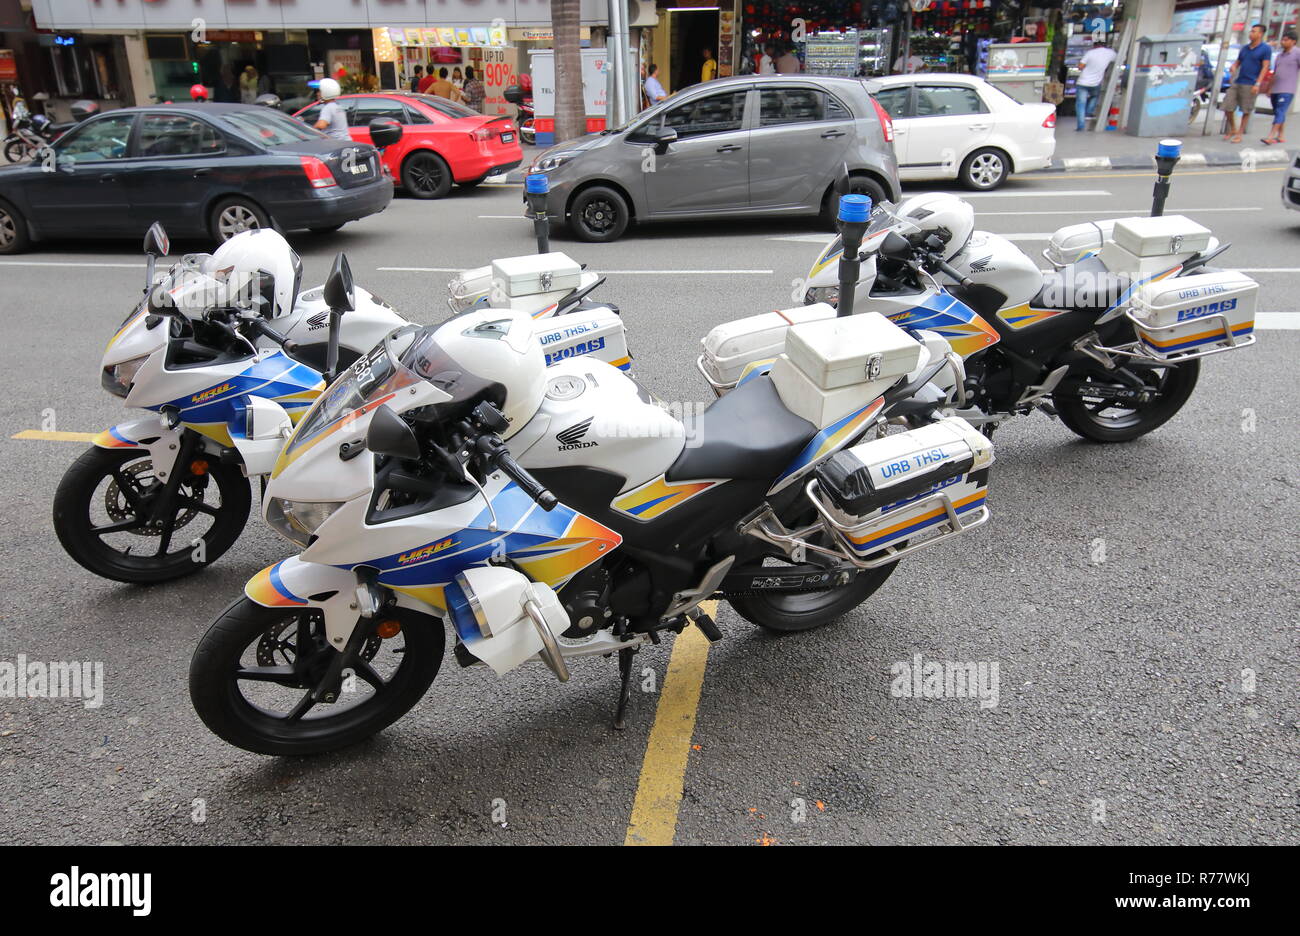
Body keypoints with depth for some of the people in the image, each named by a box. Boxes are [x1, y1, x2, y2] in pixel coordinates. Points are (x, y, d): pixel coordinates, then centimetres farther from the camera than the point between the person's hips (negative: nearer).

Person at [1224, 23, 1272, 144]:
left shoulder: (1265, 49, -2)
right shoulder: (1245, 48, 15)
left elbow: (1265, 67, -7)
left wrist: (1257, 84, -16)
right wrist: (1233, 67, -5)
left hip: (1250, 85, -5)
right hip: (1237, 82, 5)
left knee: (1246, 111, 1)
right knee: (1228, 107, 0)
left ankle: (1240, 134, 8)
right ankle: (1232, 130, 19)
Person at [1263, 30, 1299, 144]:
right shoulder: (1280, 55, 17)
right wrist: (1270, 89, 19)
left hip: (1287, 90, -7)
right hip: (1275, 90, 7)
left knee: (1280, 112, -14)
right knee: (1278, 113, 10)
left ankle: (1271, 136, -23)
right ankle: (1281, 136, 17)